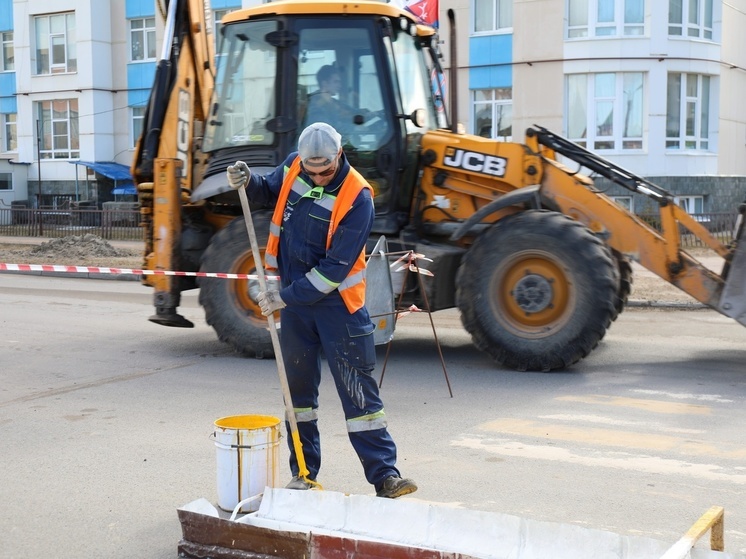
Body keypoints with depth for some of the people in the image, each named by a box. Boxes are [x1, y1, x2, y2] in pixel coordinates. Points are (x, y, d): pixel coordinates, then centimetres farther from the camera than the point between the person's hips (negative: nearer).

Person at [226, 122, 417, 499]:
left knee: (358, 390, -4)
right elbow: (269, 192, 20)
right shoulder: (292, 167, -2)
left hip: (337, 302, -5)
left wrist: (284, 297, -20)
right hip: (294, 299, 5)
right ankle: (304, 473, 22)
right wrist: (247, 182, -3)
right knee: (298, 388, 11)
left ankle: (385, 475, 1)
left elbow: (336, 268, -22)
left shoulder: (357, 197, -20)